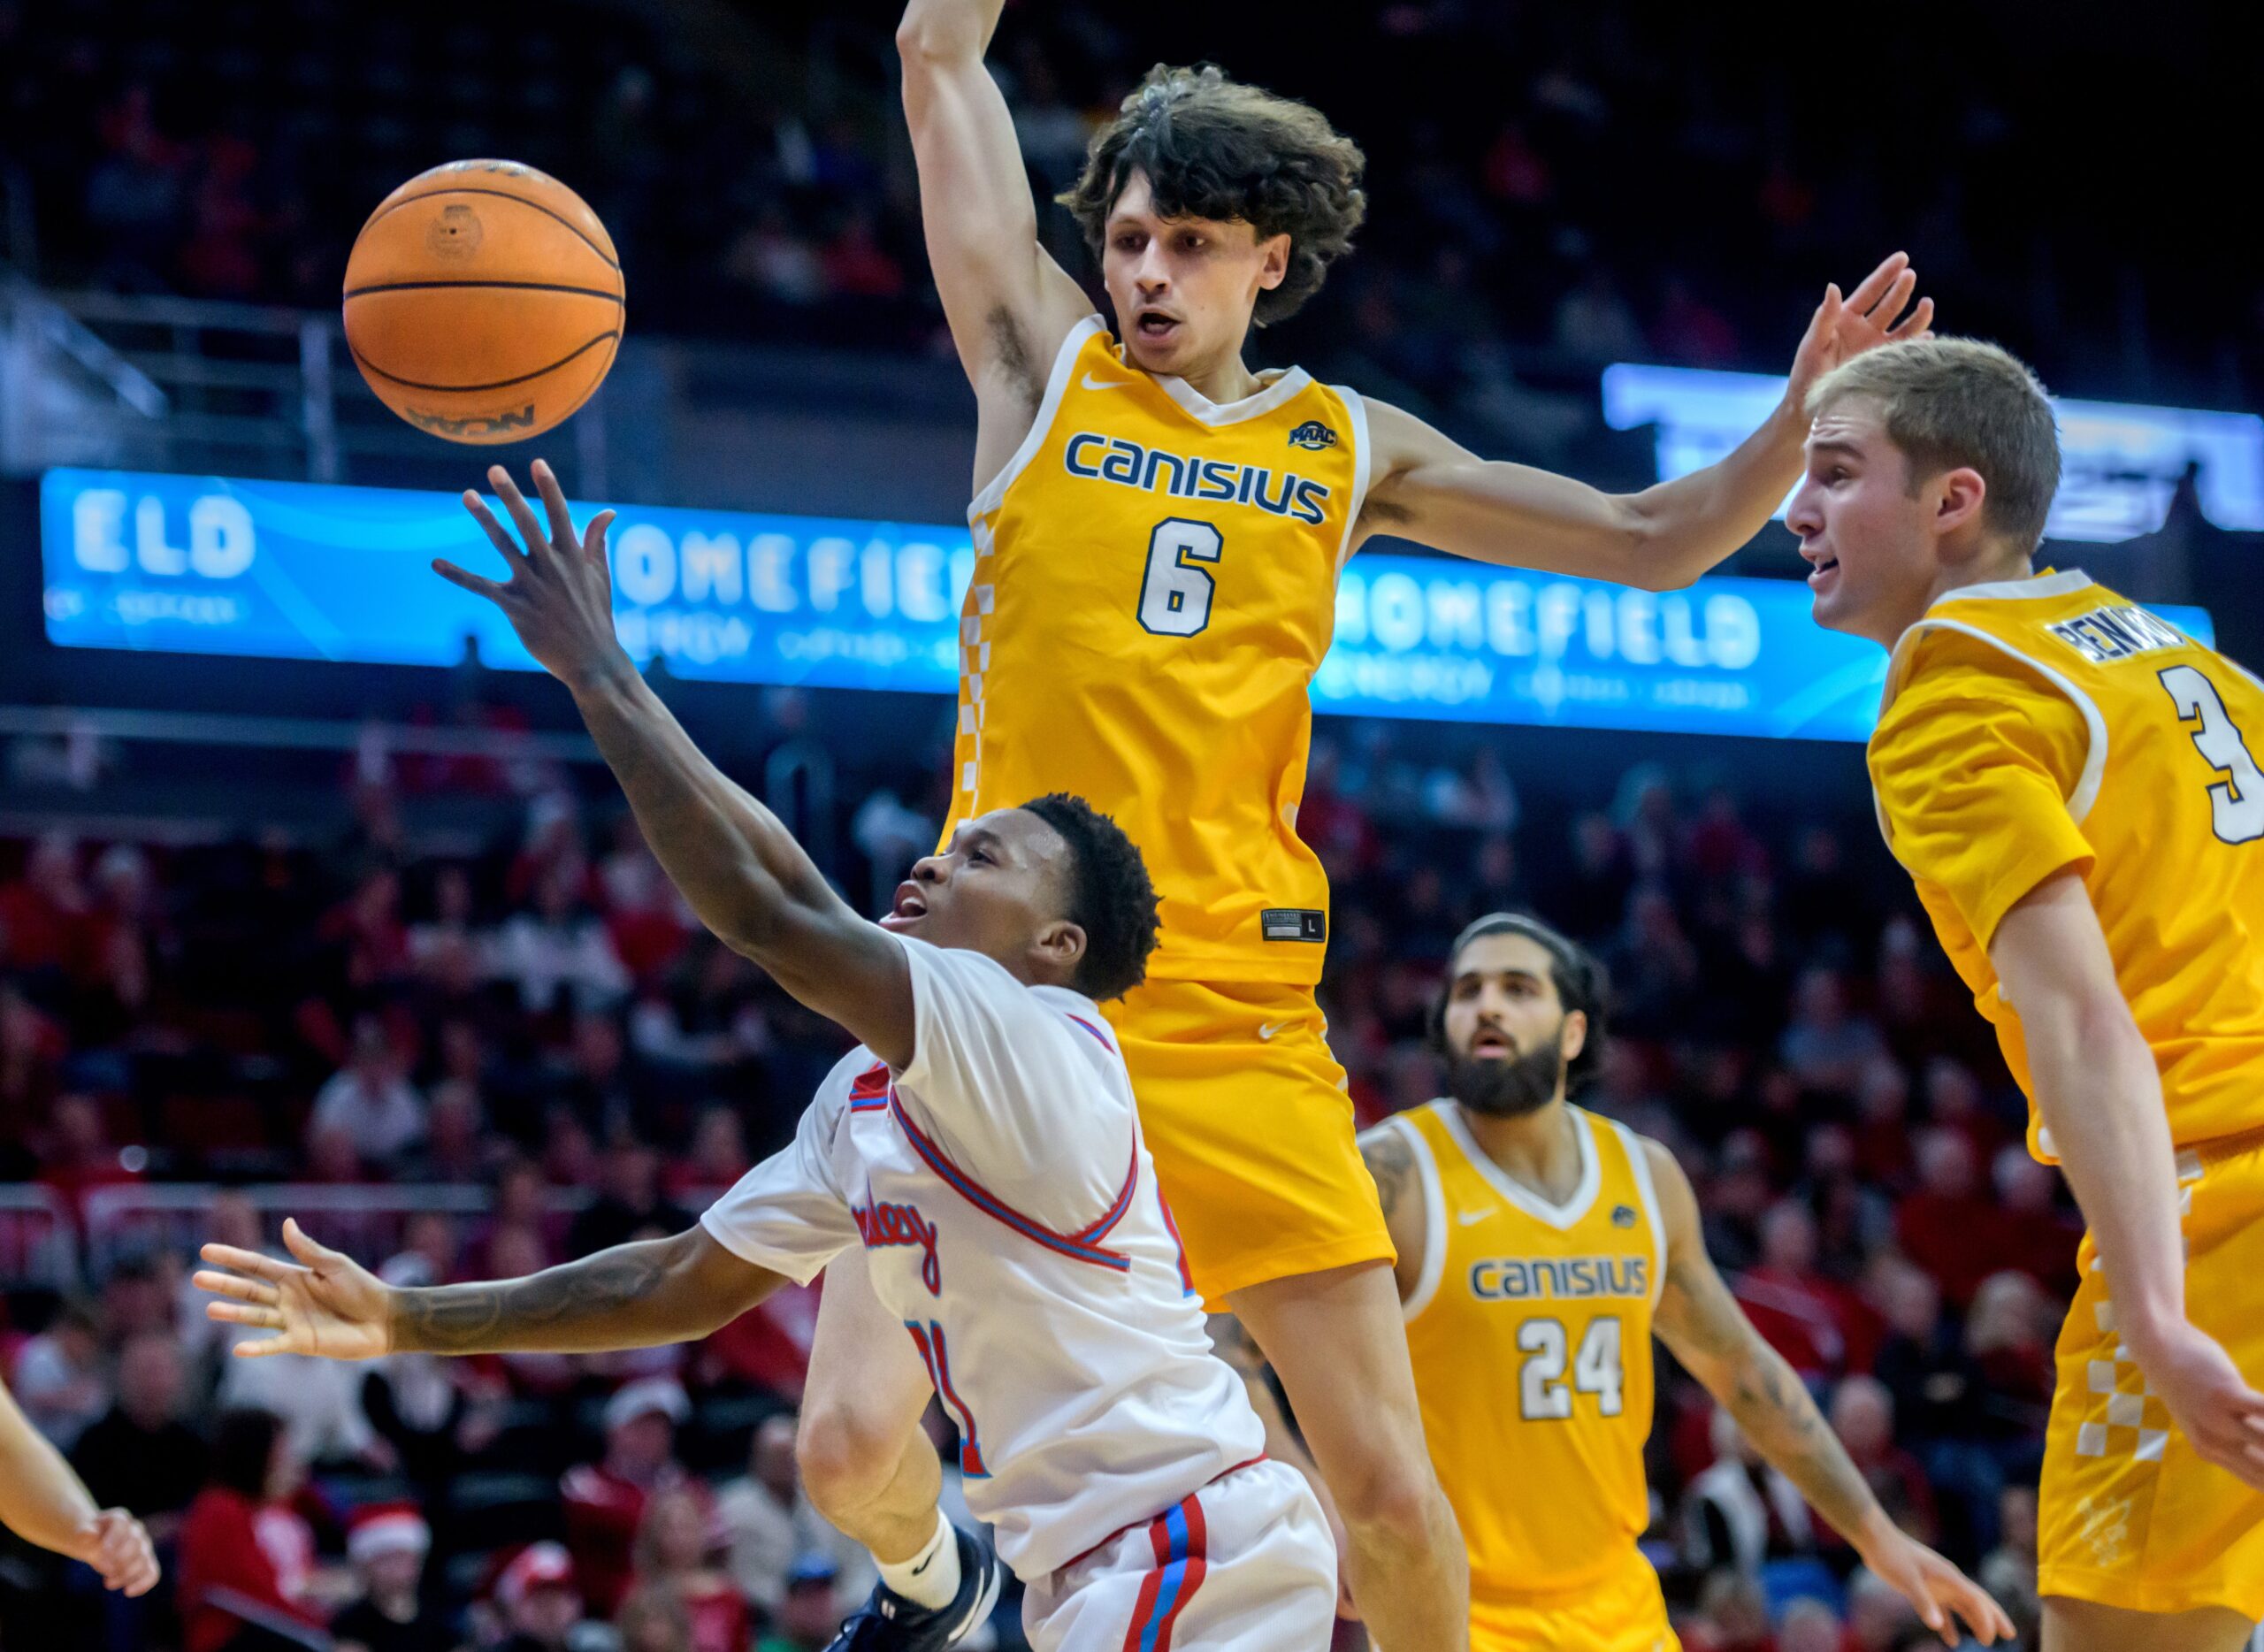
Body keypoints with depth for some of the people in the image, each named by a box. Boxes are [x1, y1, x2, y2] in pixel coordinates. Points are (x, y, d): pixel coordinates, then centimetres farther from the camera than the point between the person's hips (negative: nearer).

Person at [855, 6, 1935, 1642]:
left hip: (1238, 1022, 2)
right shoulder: (1047, 365, 8)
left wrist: (1804, 417, 5)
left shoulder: (1347, 447, 14)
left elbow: (1654, 543, 19)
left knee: (1388, 1488, -4)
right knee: (853, 1443, -13)